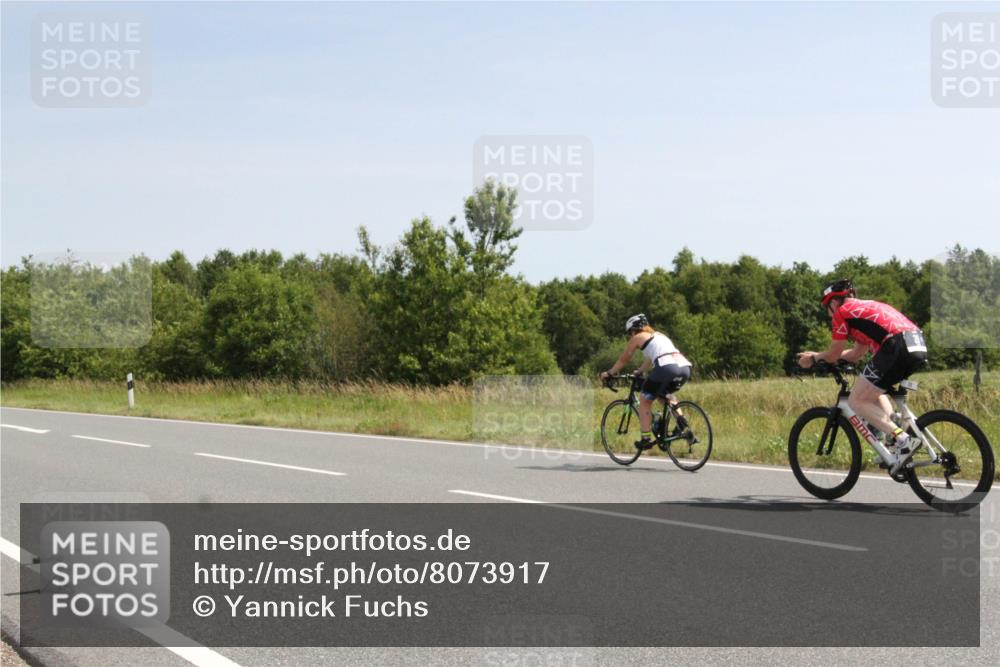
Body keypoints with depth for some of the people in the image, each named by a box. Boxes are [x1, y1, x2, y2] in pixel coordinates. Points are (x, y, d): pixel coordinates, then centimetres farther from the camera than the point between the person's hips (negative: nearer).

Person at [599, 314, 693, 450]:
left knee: (645, 400, 11)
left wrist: (608, 373, 37)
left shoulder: (637, 338, 15)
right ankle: (681, 419, 12)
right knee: (663, 393, 33)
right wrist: (639, 371, 58)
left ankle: (646, 438, 6)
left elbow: (623, 360, 24)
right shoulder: (659, 335, 34)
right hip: (685, 367, 7)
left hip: (667, 367, -7)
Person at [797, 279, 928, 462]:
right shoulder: (867, 307, 34)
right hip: (919, 346, 9)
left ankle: (902, 440, -12)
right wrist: (816, 355, 43)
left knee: (856, 401, 1)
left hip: (896, 347, -9)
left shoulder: (843, 312, 9)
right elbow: (856, 354, 37)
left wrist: (814, 358, 32)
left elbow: (834, 355, 12)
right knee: (873, 392, 29)